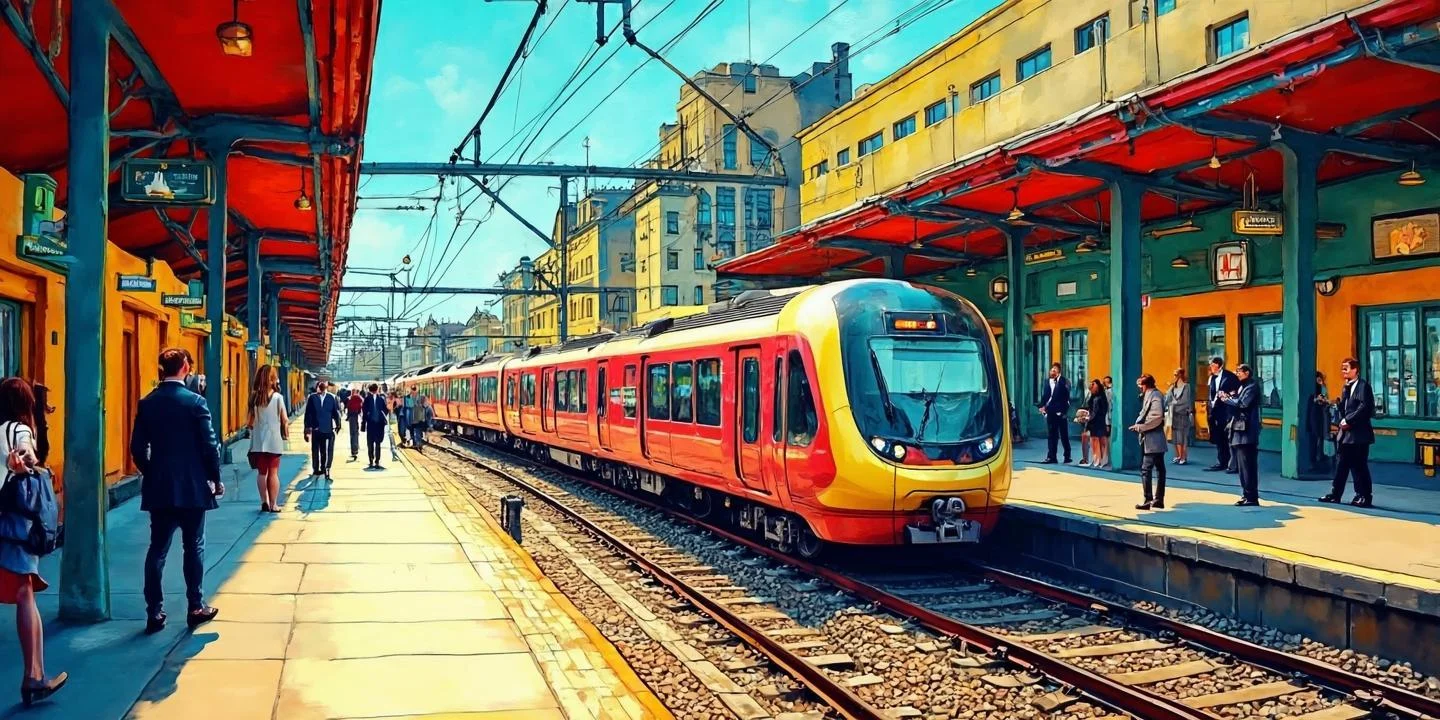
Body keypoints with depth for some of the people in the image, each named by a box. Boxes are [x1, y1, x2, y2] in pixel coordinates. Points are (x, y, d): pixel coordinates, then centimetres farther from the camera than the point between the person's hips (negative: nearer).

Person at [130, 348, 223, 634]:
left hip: (158, 489, 3)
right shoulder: (195, 402, -10)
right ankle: (196, 607, 14)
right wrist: (215, 478, 2)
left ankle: (154, 613, 7)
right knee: (193, 548, 7)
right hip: (192, 487, -3)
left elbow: (137, 448, 3)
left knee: (157, 549, 7)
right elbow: (209, 445, -10)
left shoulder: (147, 404, 2)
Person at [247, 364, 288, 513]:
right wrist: (286, 434, 11)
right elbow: (284, 420, -4)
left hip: (258, 441, 2)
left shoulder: (254, 398, -1)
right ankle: (273, 504, 5)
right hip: (274, 440, -2)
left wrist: (252, 433, 13)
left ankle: (264, 502, 9)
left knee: (261, 472, 11)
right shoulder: (278, 397, -6)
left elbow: (251, 421, -2)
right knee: (273, 473, 4)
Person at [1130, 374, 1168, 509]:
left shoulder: (1155, 395, -13)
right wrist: (1139, 424, 3)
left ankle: (1148, 500, -12)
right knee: (1159, 469, 12)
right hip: (1149, 439, 10)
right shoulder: (1148, 396, 15)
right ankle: (1158, 499, 17)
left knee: (1146, 469, -11)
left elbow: (1157, 417, -21)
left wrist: (1140, 427, -16)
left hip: (1152, 441, -10)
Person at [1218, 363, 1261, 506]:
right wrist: (1229, 397, 0)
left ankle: (1251, 497, -8)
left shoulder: (1252, 387, -8)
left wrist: (1227, 399, -9)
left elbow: (1243, 403, -20)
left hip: (1246, 432, -10)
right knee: (1242, 467, 13)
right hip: (1239, 431, 10)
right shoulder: (1242, 387, 20)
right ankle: (1247, 495, 18)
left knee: (1247, 466, -9)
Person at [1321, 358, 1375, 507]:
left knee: (1359, 466, -3)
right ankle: (1335, 494, 16)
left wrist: (1347, 420, -17)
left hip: (1359, 434, -8)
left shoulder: (1363, 386, -10)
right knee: (1341, 465, 11)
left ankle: (1364, 496, 3)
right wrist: (1342, 421, 1)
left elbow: (1364, 408, -19)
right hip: (1345, 433, 8)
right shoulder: (1346, 387, 16)